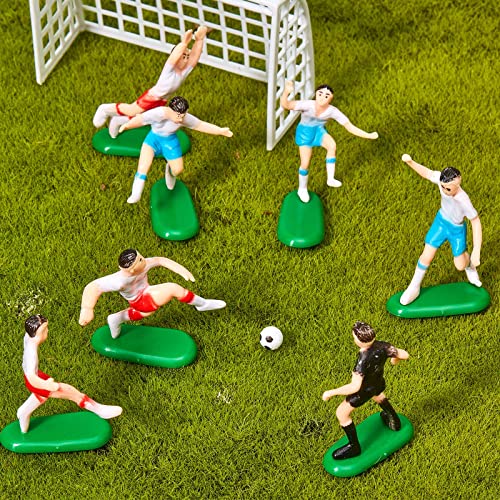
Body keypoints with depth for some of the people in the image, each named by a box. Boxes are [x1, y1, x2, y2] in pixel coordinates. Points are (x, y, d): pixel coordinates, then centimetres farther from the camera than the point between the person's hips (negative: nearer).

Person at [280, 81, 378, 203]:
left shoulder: (333, 111, -25)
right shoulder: (308, 105, -35)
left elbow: (349, 126, -17)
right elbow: (285, 105, -47)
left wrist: (368, 135, -24)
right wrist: (286, 92, -70)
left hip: (319, 130, 2)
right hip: (304, 132, -2)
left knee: (332, 145, -28)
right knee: (305, 164, -2)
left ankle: (330, 179, -12)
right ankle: (302, 189, 29)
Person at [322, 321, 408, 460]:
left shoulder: (363, 360, -44)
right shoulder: (382, 347, -27)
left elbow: (355, 387, -47)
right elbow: (405, 355, -13)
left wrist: (331, 393, -38)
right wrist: (395, 359, 11)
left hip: (364, 390, -7)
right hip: (379, 382, 7)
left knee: (342, 413, 11)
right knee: (378, 395, 41)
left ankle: (354, 447, 22)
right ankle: (394, 421, 58)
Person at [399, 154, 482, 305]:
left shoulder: (463, 202, -40)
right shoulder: (441, 178, -29)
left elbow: (476, 223, -29)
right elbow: (426, 173, -9)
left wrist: (476, 252, -30)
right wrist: (410, 162, -28)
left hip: (457, 230, -3)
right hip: (441, 221, 3)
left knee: (460, 266, 12)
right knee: (426, 257, 3)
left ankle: (470, 265, 50)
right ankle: (414, 288, 25)